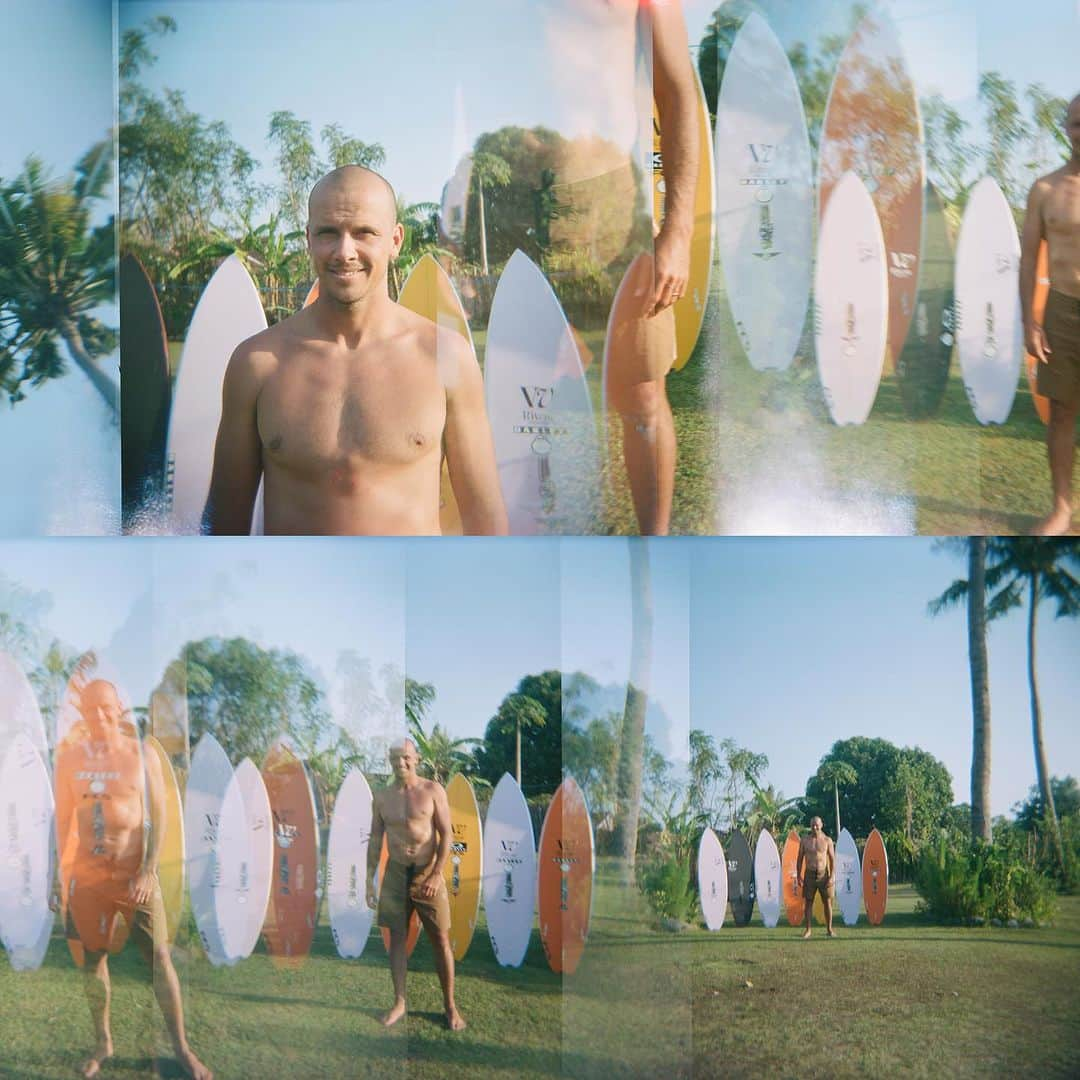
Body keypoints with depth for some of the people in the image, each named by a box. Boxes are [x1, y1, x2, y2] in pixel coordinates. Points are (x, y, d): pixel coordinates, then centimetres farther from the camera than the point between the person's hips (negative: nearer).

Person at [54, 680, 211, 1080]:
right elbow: (63, 817, 8)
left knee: (159, 957, -3)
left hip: (134, 871, -2)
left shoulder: (141, 755, -5)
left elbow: (158, 816, -4)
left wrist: (149, 871, -12)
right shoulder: (70, 758, 1)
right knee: (91, 959, 9)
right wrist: (62, 871, 6)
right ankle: (103, 1043, 24)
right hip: (87, 874, 2)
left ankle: (181, 1047, 5)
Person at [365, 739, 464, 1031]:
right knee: (397, 939, 5)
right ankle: (399, 1003, 15)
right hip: (395, 873, 3)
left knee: (441, 940, -1)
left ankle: (450, 1005, 7)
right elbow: (375, 841, 10)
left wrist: (436, 875, -14)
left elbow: (446, 834, -6)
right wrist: (370, 880, 5)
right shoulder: (382, 797, 5)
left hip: (428, 872, -2)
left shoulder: (432, 790, -4)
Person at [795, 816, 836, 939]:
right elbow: (800, 859, 6)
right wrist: (798, 876, 0)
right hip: (809, 874, 1)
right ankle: (807, 930, 8)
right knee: (808, 902, 1)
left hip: (823, 874, -1)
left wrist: (832, 876, -10)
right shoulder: (804, 841, 2)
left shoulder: (827, 841, -1)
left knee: (827, 902, 2)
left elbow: (832, 859, -2)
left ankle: (829, 929, 13)